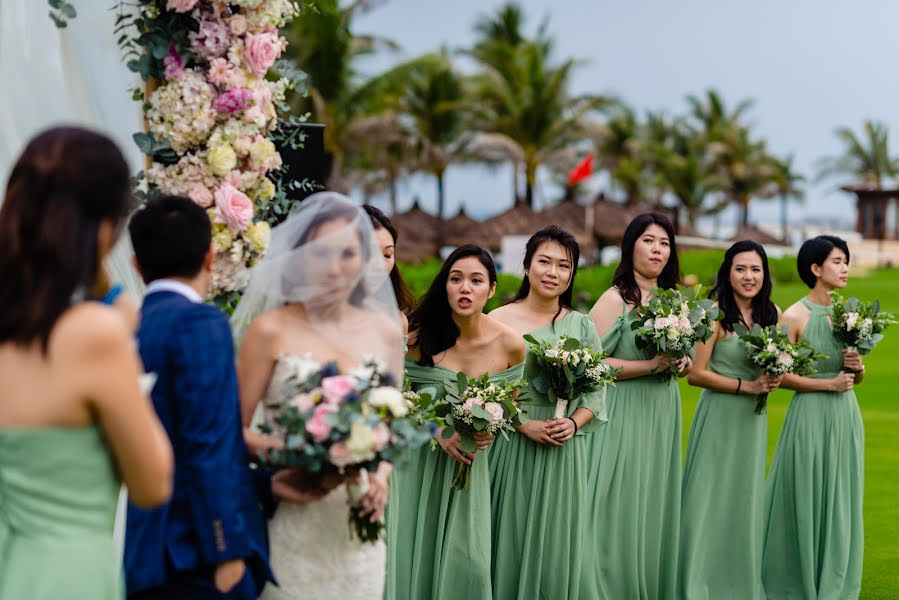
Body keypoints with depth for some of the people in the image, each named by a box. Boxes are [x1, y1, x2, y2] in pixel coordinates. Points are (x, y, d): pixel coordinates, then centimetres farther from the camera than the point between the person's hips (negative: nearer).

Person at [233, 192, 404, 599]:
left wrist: (380, 478, -3)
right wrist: (268, 479, -21)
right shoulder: (270, 330, -4)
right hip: (290, 522, -4)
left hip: (354, 522, 4)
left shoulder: (385, 333, 7)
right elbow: (237, 428, -5)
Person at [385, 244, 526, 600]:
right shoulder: (420, 337, -11)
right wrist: (439, 432, -15)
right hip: (417, 462, -1)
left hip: (469, 462, 1)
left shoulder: (510, 344, -7)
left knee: (467, 560, -5)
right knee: (412, 554, -1)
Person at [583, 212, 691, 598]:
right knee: (622, 506, -5)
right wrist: (650, 366, -19)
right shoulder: (615, 299, -10)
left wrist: (682, 364, 0)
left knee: (656, 503, 10)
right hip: (624, 414, -7)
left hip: (664, 414, 7)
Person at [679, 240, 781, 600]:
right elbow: (696, 373, -15)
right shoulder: (716, 312, -12)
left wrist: (773, 380, -5)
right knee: (710, 497, -2)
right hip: (718, 416, -6)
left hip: (754, 418, 6)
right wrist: (746, 386, -18)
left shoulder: (772, 313, 5)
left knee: (746, 497, 12)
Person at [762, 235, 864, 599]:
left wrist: (857, 366, -6)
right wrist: (828, 383, -16)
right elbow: (779, 375, -11)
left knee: (841, 504, 9)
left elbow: (857, 377, 16)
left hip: (846, 417, 6)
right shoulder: (794, 317, -9)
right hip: (810, 416, -6)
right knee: (806, 503, 0)